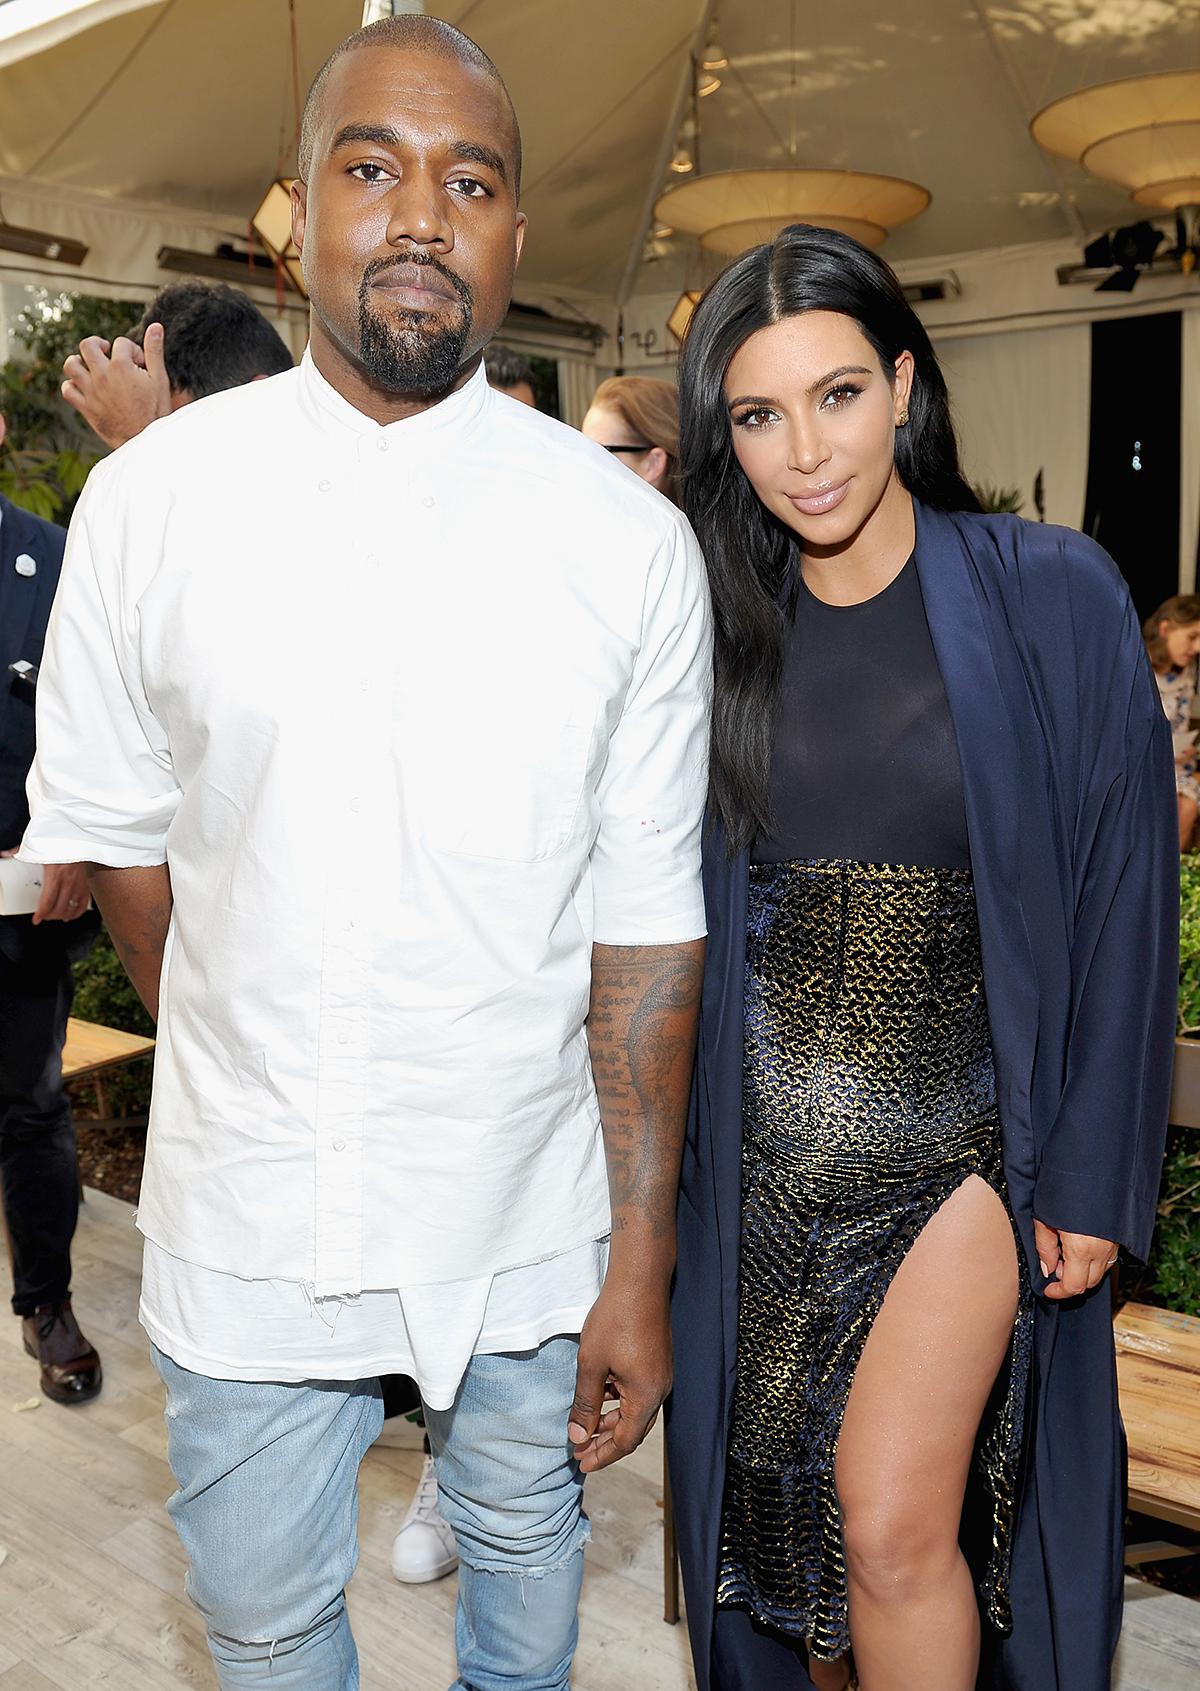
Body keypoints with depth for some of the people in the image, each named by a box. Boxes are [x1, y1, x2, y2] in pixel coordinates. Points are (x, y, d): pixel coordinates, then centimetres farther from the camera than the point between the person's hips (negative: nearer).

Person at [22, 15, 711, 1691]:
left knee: (525, 1549, 25)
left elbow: (647, 922, -8)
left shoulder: (630, 541, -9)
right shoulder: (151, 499, -6)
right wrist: (247, 1077, 10)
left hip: (527, 1211, 0)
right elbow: (115, 834, 4)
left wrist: (641, 1259, -6)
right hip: (248, 1220, 1)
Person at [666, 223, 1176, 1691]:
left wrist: (1095, 1170, -5)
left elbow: (1124, 896, -5)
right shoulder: (720, 626, 0)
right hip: (765, 1149, 3)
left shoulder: (1052, 598, -8)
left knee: (894, 1523, -6)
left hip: (964, 1140, -3)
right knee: (780, 1507, 16)